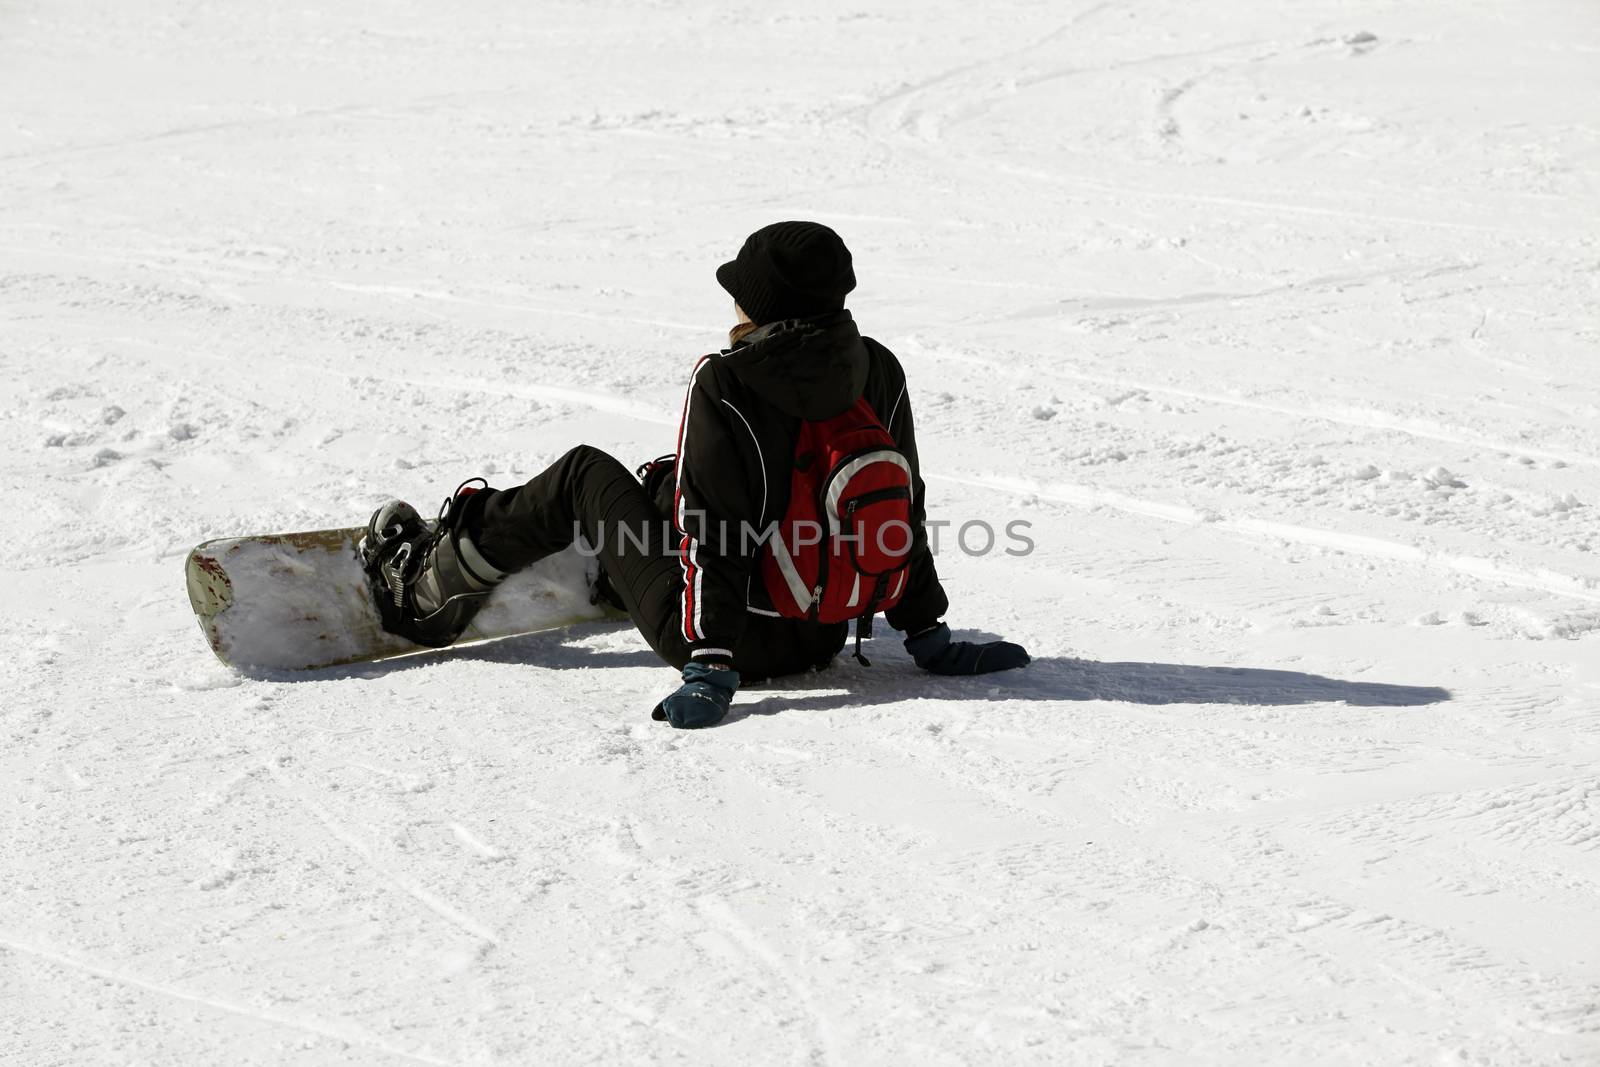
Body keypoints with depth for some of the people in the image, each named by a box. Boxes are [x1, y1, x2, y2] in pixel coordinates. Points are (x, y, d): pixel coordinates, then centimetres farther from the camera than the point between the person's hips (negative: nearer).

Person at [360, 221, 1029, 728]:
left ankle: (428, 585, 28)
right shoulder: (879, 372, -3)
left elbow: (710, 534, -21)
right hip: (823, 640, 6)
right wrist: (929, 635, 12)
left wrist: (710, 671, -21)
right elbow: (904, 511, 4)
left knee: (584, 474, 15)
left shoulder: (723, 383, -20)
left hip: (725, 640, -6)